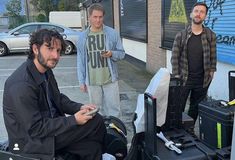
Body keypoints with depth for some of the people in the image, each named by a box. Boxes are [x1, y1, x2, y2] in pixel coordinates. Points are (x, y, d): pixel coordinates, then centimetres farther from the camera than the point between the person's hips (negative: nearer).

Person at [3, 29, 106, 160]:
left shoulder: (46, 70, 0)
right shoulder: (21, 85, -27)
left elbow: (58, 99, 13)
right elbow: (35, 129, -23)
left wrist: (80, 108, -4)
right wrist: (74, 120, -20)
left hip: (50, 126, 8)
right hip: (32, 143, -8)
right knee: (96, 121, -11)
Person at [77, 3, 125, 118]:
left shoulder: (112, 33, -3)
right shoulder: (83, 36, 2)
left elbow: (121, 53, 3)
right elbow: (80, 61, 5)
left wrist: (112, 54, -19)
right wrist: (81, 81, 4)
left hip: (110, 79, -1)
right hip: (92, 81, 2)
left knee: (114, 109, 4)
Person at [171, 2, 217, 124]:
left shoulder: (210, 36, -2)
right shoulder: (181, 35, -5)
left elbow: (213, 56, 5)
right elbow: (175, 56, -4)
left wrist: (211, 71, -1)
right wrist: (176, 76, -8)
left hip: (202, 79, 2)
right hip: (183, 78, -1)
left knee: (195, 108, 15)